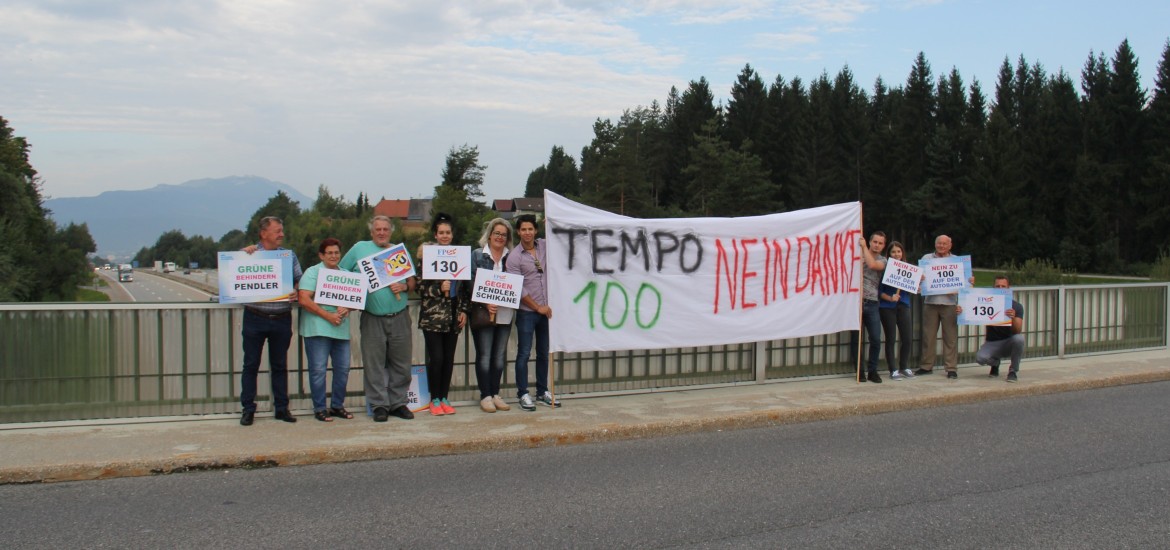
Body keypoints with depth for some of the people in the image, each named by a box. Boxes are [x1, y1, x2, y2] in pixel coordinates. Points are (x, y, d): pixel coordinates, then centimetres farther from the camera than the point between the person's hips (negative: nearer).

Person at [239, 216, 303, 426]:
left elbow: (300, 280, 14)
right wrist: (243, 254, -11)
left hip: (282, 319, 2)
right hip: (255, 319, -2)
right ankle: (248, 409, 10)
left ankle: (281, 407, 17)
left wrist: (297, 293, -8)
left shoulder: (289, 255, 11)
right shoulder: (248, 254, 3)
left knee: (280, 365, 9)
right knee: (251, 365, 3)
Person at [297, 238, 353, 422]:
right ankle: (319, 408, 6)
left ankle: (337, 405, 19)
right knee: (318, 369, -3)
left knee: (343, 368, 7)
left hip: (341, 329, 5)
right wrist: (327, 315, -16)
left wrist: (347, 309, -8)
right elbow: (304, 300, -10)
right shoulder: (312, 272, 1)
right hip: (317, 328, -5)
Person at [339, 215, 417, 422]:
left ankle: (398, 403, 15)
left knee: (401, 364, 5)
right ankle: (379, 405, 8)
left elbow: (412, 283, 14)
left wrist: (404, 286, -8)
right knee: (374, 364, 0)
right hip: (373, 318, -2)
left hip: (400, 317, 2)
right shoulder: (360, 248, 6)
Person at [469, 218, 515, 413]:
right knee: (484, 356, 0)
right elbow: (471, 283, -5)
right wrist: (486, 304, -15)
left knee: (500, 356, 9)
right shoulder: (477, 255, 1)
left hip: (505, 314, 3)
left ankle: (495, 394, 18)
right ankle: (485, 396, 7)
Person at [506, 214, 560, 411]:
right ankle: (523, 394, 8)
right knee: (524, 353, -1)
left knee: (544, 353, 13)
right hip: (526, 312, -5)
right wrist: (538, 307, -9)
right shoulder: (514, 256, -9)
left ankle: (542, 391, 24)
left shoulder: (544, 245, 5)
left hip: (545, 310, 5)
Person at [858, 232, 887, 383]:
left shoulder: (882, 260, 10)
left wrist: (864, 247, -5)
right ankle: (860, 371, 11)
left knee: (876, 339, -2)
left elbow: (872, 264, -12)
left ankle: (872, 371, 12)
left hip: (871, 304, 1)